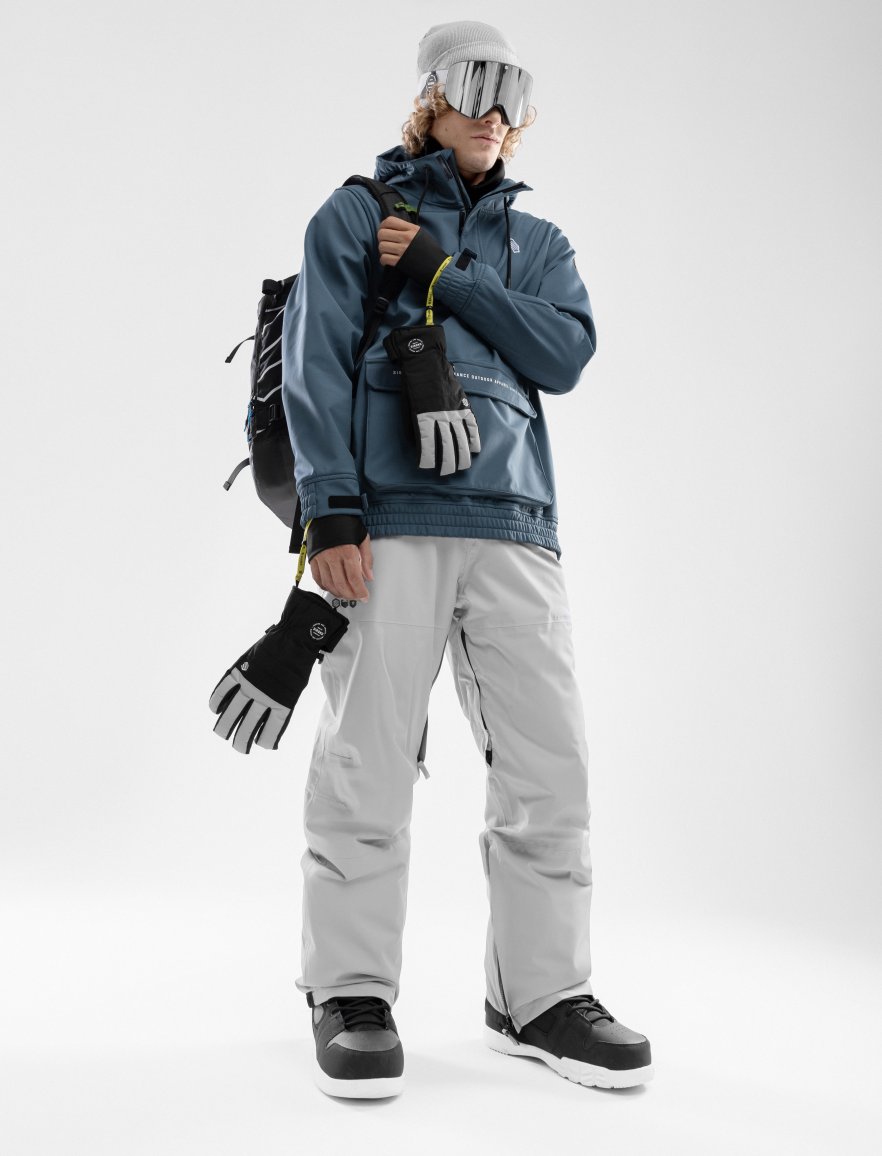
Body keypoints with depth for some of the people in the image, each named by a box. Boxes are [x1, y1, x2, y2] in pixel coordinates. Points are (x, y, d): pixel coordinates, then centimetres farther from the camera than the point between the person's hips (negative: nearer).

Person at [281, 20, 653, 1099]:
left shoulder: (536, 242, 24)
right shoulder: (355, 215, 13)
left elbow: (566, 355, 5)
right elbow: (316, 365, 2)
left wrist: (443, 275, -2)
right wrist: (328, 510, -10)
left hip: (513, 523, 4)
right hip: (388, 520, -3)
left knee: (548, 765, 0)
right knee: (367, 766, -6)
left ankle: (541, 994, 11)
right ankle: (351, 997, 7)